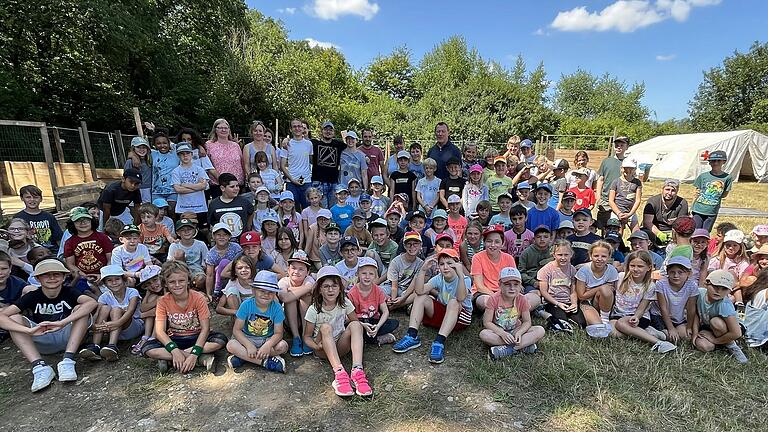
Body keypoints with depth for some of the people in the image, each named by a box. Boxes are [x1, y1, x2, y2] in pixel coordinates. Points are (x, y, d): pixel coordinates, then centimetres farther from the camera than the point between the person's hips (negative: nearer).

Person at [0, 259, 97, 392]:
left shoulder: (69, 293, -10)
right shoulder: (32, 297, -5)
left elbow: (92, 302, -32)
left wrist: (62, 323, -42)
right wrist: (30, 331, -37)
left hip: (68, 337, -2)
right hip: (42, 343, 2)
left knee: (80, 308, -25)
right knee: (14, 318, -18)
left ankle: (68, 360, -31)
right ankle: (39, 366, -29)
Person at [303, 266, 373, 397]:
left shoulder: (345, 303, -4)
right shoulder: (314, 310, -11)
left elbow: (355, 321, 5)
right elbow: (307, 337, -6)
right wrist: (317, 346, -25)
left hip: (340, 346, 2)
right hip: (323, 350, -2)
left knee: (355, 325, -26)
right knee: (326, 327, -33)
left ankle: (357, 370, -41)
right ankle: (339, 373, -47)